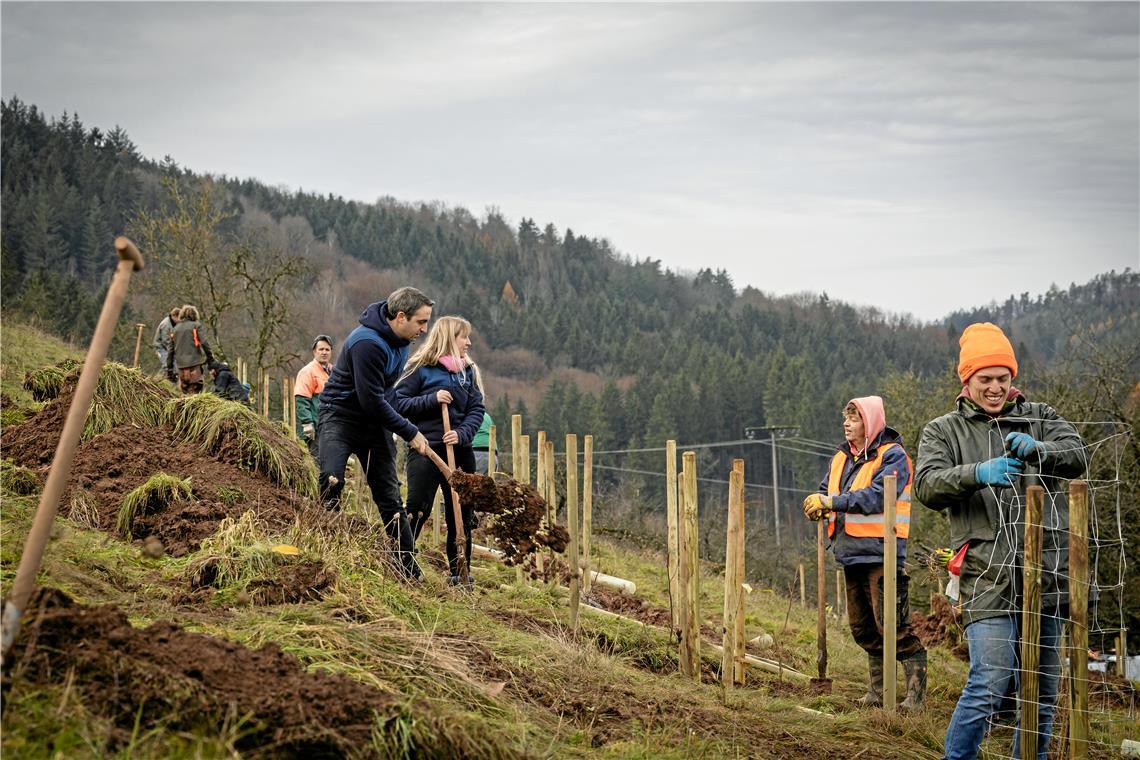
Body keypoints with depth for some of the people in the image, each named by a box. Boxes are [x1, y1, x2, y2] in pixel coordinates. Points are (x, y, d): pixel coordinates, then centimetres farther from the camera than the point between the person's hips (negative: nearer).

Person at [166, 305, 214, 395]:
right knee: (195, 392, -6)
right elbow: (204, 343, -10)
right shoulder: (196, 326, 2)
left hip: (181, 366, 4)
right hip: (194, 364, -4)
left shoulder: (175, 329, 16)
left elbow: (171, 351, 16)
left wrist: (169, 369, 20)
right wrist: (210, 358, -1)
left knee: (185, 392, 12)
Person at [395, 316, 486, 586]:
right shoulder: (421, 368, -3)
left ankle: (460, 572, 17)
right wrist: (432, 399, -17)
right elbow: (399, 402, -6)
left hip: (460, 450, 6)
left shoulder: (468, 371, 12)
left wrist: (462, 434, -10)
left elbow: (477, 410, 8)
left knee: (462, 513, 9)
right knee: (417, 510, -10)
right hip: (426, 449, -6)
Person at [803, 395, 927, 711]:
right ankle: (878, 691, 26)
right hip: (851, 554, 8)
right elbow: (826, 491, 15)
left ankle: (916, 693, -4)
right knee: (862, 627, 15)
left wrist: (834, 502, -21)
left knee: (893, 626, -10)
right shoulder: (842, 457, 15)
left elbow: (877, 496, -20)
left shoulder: (892, 455, -9)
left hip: (881, 554, -8)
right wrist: (818, 504, -9)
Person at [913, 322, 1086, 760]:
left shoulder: (1040, 418, 15)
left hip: (1046, 576, 3)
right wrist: (977, 474, -25)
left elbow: (1076, 456, -2)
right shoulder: (944, 431, 10)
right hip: (988, 578, -3)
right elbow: (927, 486, -7)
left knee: (1042, 691, 10)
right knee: (990, 685, -15)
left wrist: (1038, 450, -23)